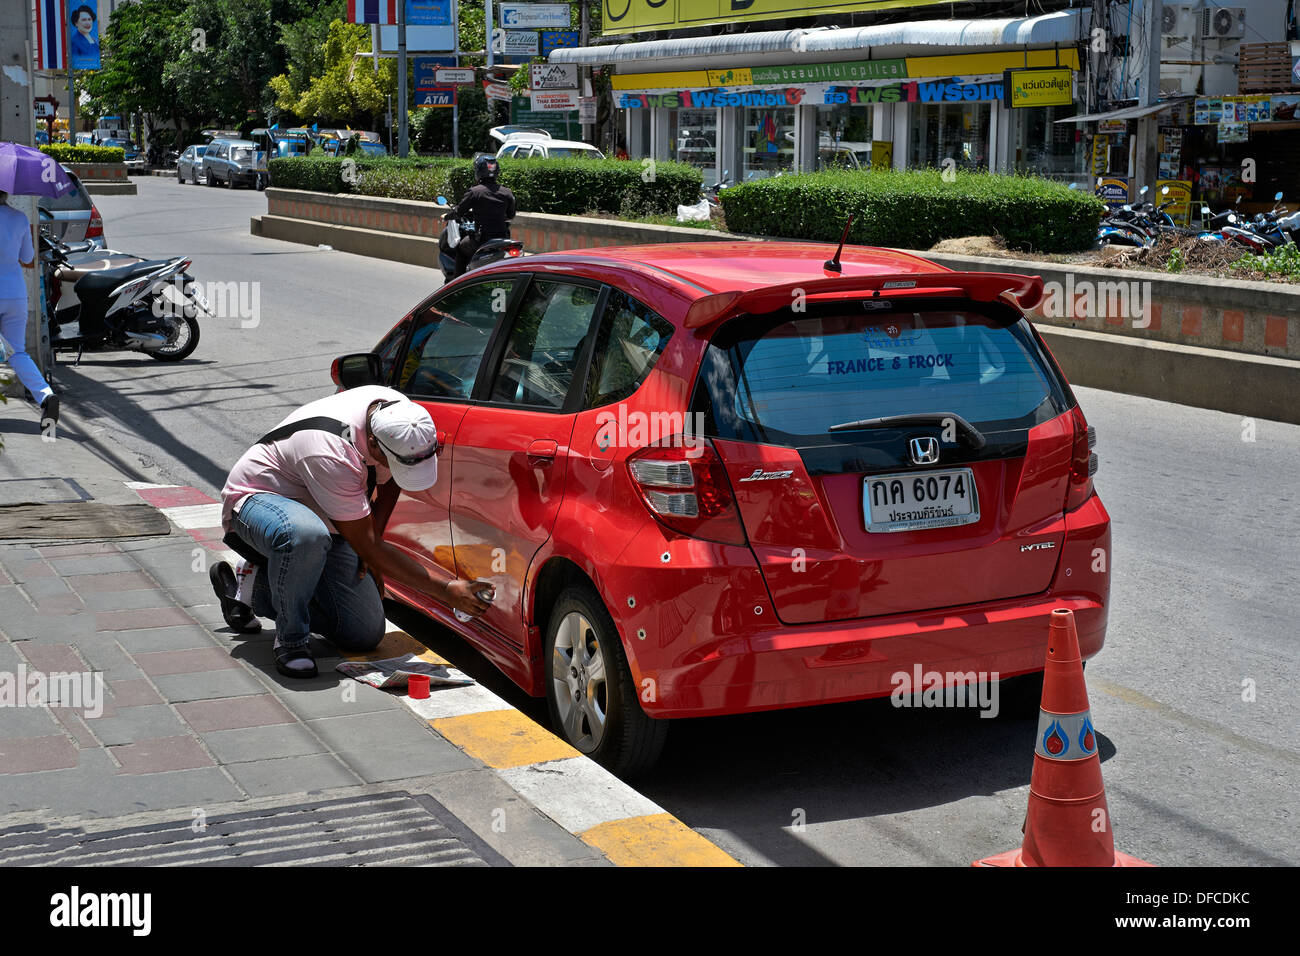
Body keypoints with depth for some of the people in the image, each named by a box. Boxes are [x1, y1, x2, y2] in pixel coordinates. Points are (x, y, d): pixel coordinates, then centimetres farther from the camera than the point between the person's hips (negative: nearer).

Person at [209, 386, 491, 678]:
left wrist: (373, 537, -1)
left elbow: (391, 482, 8)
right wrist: (445, 591, -30)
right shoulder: (330, 455, -38)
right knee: (305, 535, -45)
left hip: (320, 516, 7)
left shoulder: (399, 412, -17)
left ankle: (252, 583, 11)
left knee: (365, 634, -5)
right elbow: (369, 550, -31)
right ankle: (290, 640, -20)